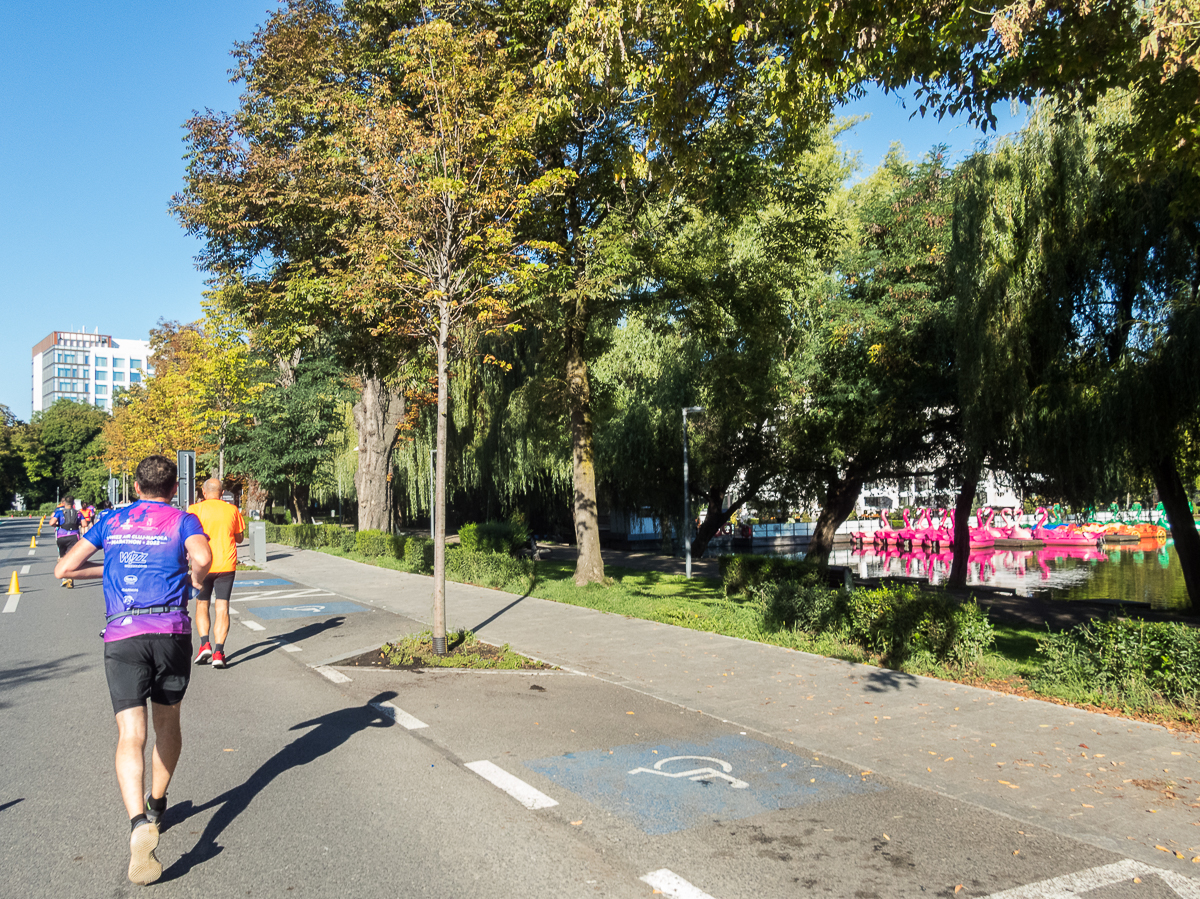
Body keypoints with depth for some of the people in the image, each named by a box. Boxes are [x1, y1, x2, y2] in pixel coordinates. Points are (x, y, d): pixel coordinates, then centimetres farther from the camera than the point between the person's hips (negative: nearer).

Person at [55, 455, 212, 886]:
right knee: (167, 722, 20)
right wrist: (196, 577, 4)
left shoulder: (112, 521, 14)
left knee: (131, 735, -5)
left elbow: (64, 568, 16)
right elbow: (202, 558, -18)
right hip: (171, 631, 0)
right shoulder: (183, 521, 4)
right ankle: (156, 805, 37)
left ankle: (140, 824, -25)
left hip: (121, 636, 1)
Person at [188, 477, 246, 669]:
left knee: (202, 605, 16)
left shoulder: (195, 509, -2)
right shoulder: (232, 510, 4)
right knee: (222, 607, 2)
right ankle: (218, 651, -5)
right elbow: (239, 537, 12)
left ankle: (205, 644, 1)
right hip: (226, 565, 1)